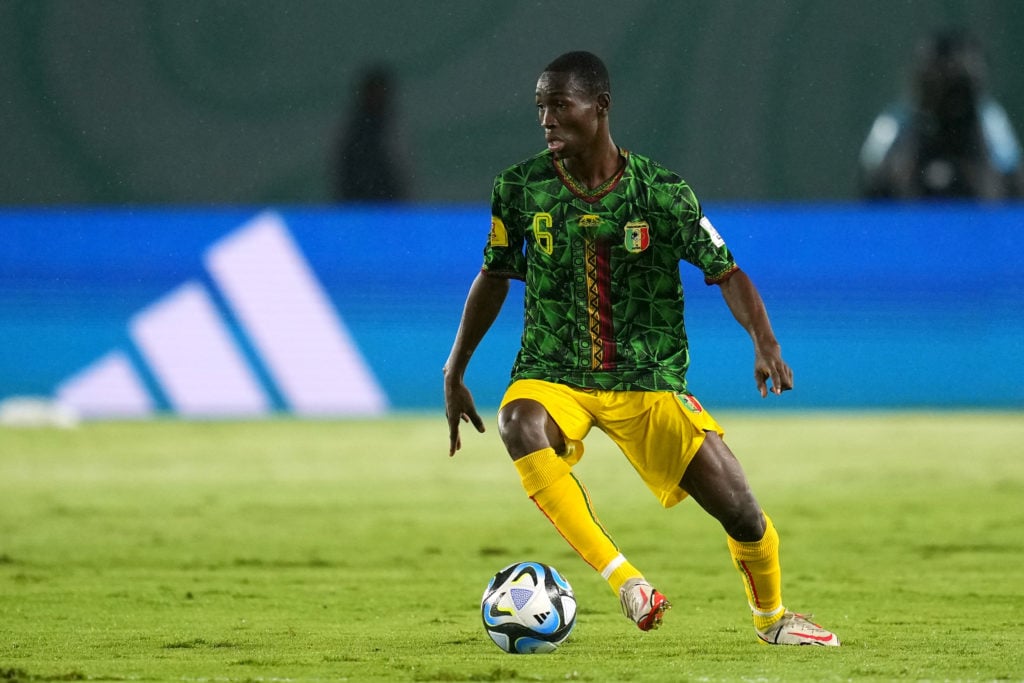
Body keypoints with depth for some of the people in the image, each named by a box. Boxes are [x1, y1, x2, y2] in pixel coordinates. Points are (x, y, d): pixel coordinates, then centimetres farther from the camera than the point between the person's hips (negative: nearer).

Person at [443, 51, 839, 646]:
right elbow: (494, 277, 12)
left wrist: (765, 341, -22)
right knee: (521, 424, -37)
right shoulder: (521, 189, -4)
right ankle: (624, 581, -34)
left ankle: (772, 616, 27)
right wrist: (455, 373, 15)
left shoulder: (661, 193, -9)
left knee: (740, 509, -7)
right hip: (554, 375, 0)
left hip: (649, 378, 0)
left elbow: (727, 274, -3)